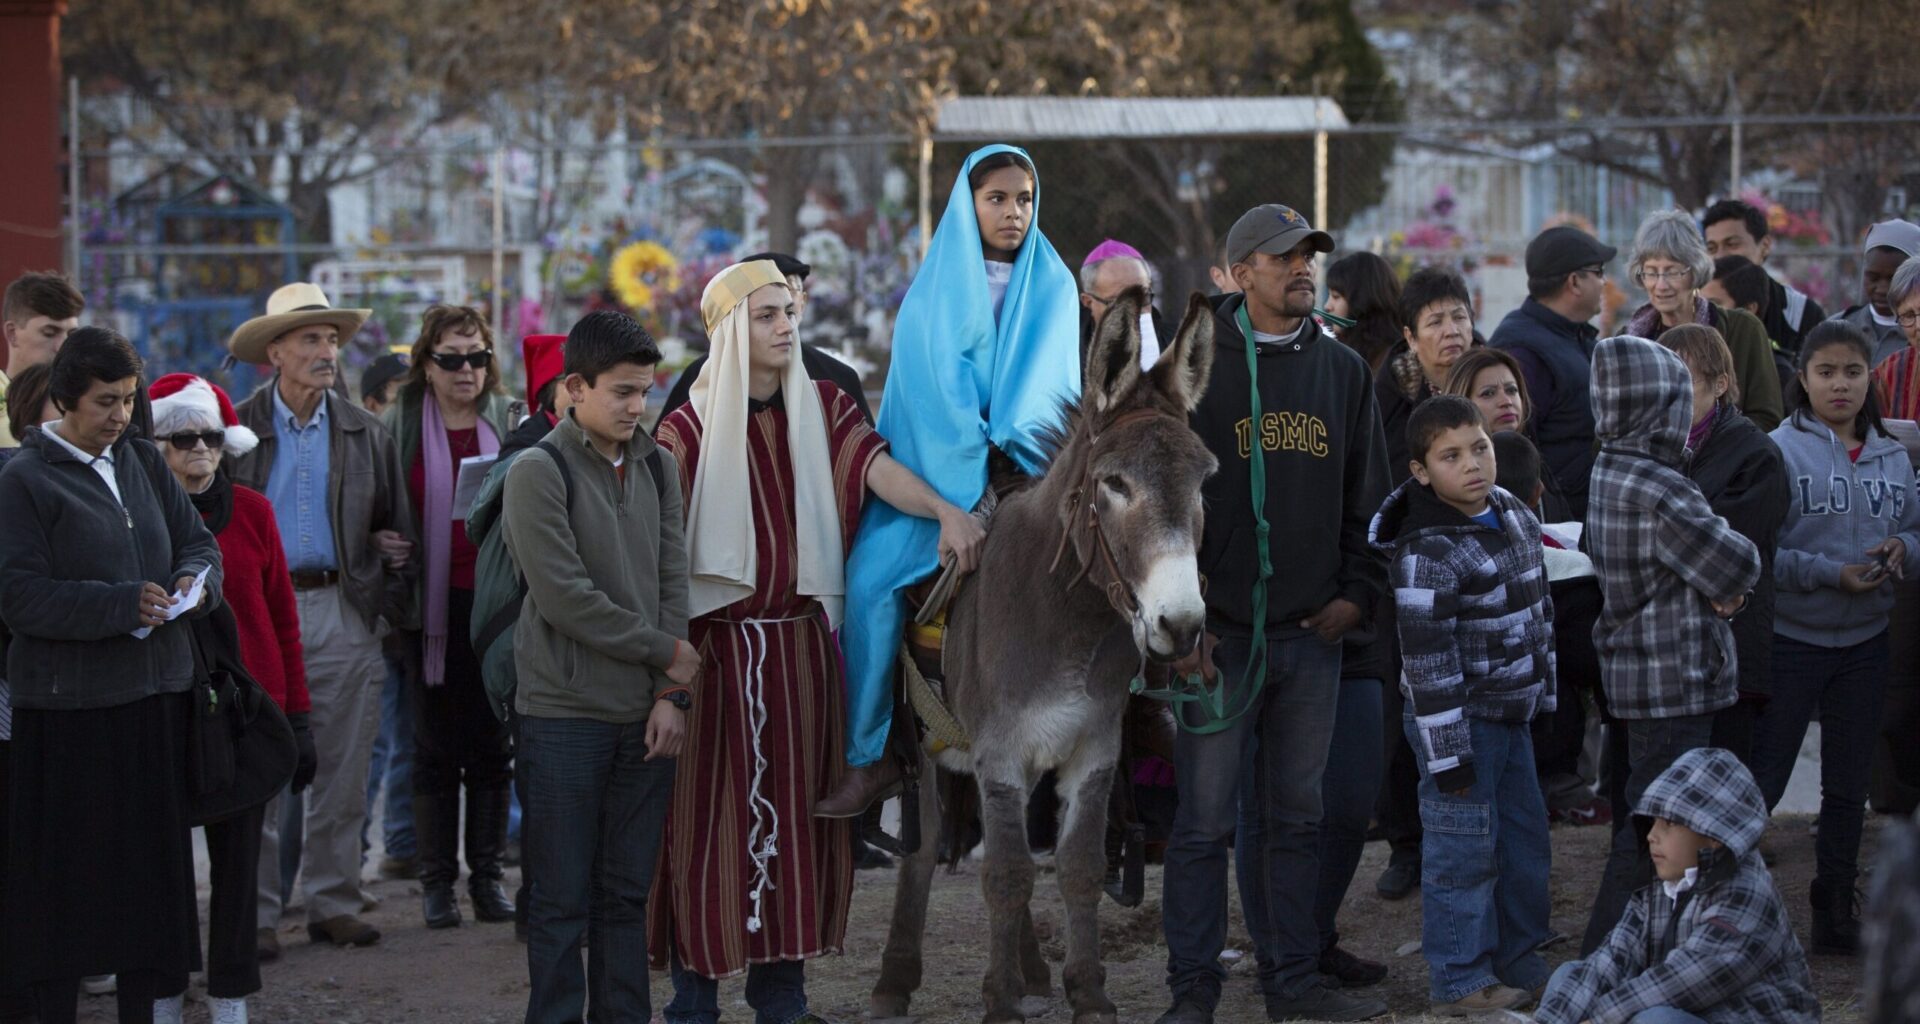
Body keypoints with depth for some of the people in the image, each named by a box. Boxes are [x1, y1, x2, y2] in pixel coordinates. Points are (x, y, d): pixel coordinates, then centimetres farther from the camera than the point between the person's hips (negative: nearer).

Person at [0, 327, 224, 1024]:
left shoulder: (142, 462, 10)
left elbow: (198, 541, 16)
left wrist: (195, 580, -7)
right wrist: (121, 605, -21)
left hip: (155, 693, 6)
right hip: (68, 705, -6)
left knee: (151, 862, 9)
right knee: (65, 875, -1)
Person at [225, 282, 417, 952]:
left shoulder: (365, 433, 10)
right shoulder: (237, 430, 2)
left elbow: (394, 524, 14)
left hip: (342, 612, 3)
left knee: (343, 771, 5)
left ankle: (334, 903, 14)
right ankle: (258, 913, 5)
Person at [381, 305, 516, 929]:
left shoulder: (508, 423, 6)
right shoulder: (399, 426, 2)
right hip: (434, 604, -1)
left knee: (492, 745, 7)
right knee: (435, 747, 5)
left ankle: (488, 873, 15)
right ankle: (437, 880, 11)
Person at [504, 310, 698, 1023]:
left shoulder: (657, 469, 11)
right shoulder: (538, 473, -7)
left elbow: (672, 584, 7)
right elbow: (565, 599, -13)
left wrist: (671, 695, -3)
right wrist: (665, 651, -7)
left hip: (645, 715, 5)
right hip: (565, 715, -5)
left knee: (628, 890, 9)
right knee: (563, 896, 0)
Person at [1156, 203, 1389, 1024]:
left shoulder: (1343, 371, 10)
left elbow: (1368, 494, 15)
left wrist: (1356, 592, 3)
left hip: (1314, 633, 4)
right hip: (1221, 633, -4)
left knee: (1298, 817, 10)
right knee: (1205, 820, -1)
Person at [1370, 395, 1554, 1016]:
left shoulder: (1515, 517, 4)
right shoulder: (1426, 554, -22)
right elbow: (1428, 662, -22)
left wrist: (1544, 692, 18)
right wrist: (1448, 755, -21)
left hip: (1513, 713, 8)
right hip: (1461, 719, -8)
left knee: (1525, 839, 16)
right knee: (1465, 850, -2)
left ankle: (1518, 961, 31)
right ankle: (1459, 982, 8)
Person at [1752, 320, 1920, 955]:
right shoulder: (1780, 450, -12)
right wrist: (1831, 574, -20)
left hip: (1865, 641, 5)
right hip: (1791, 636, -5)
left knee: (1849, 785, 14)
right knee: (1762, 780, -5)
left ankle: (1836, 909, 25)